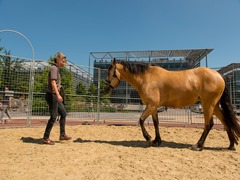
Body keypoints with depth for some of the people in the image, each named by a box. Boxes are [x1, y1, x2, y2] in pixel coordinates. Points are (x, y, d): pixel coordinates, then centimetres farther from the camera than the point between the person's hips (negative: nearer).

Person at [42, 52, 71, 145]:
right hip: (52, 95, -10)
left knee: (63, 113, 13)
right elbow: (53, 82, -25)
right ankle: (45, 138, 7)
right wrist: (58, 95, -34)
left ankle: (62, 134, 22)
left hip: (55, 96, 10)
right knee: (53, 117, -4)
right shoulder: (54, 68, -12)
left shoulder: (56, 69, 17)